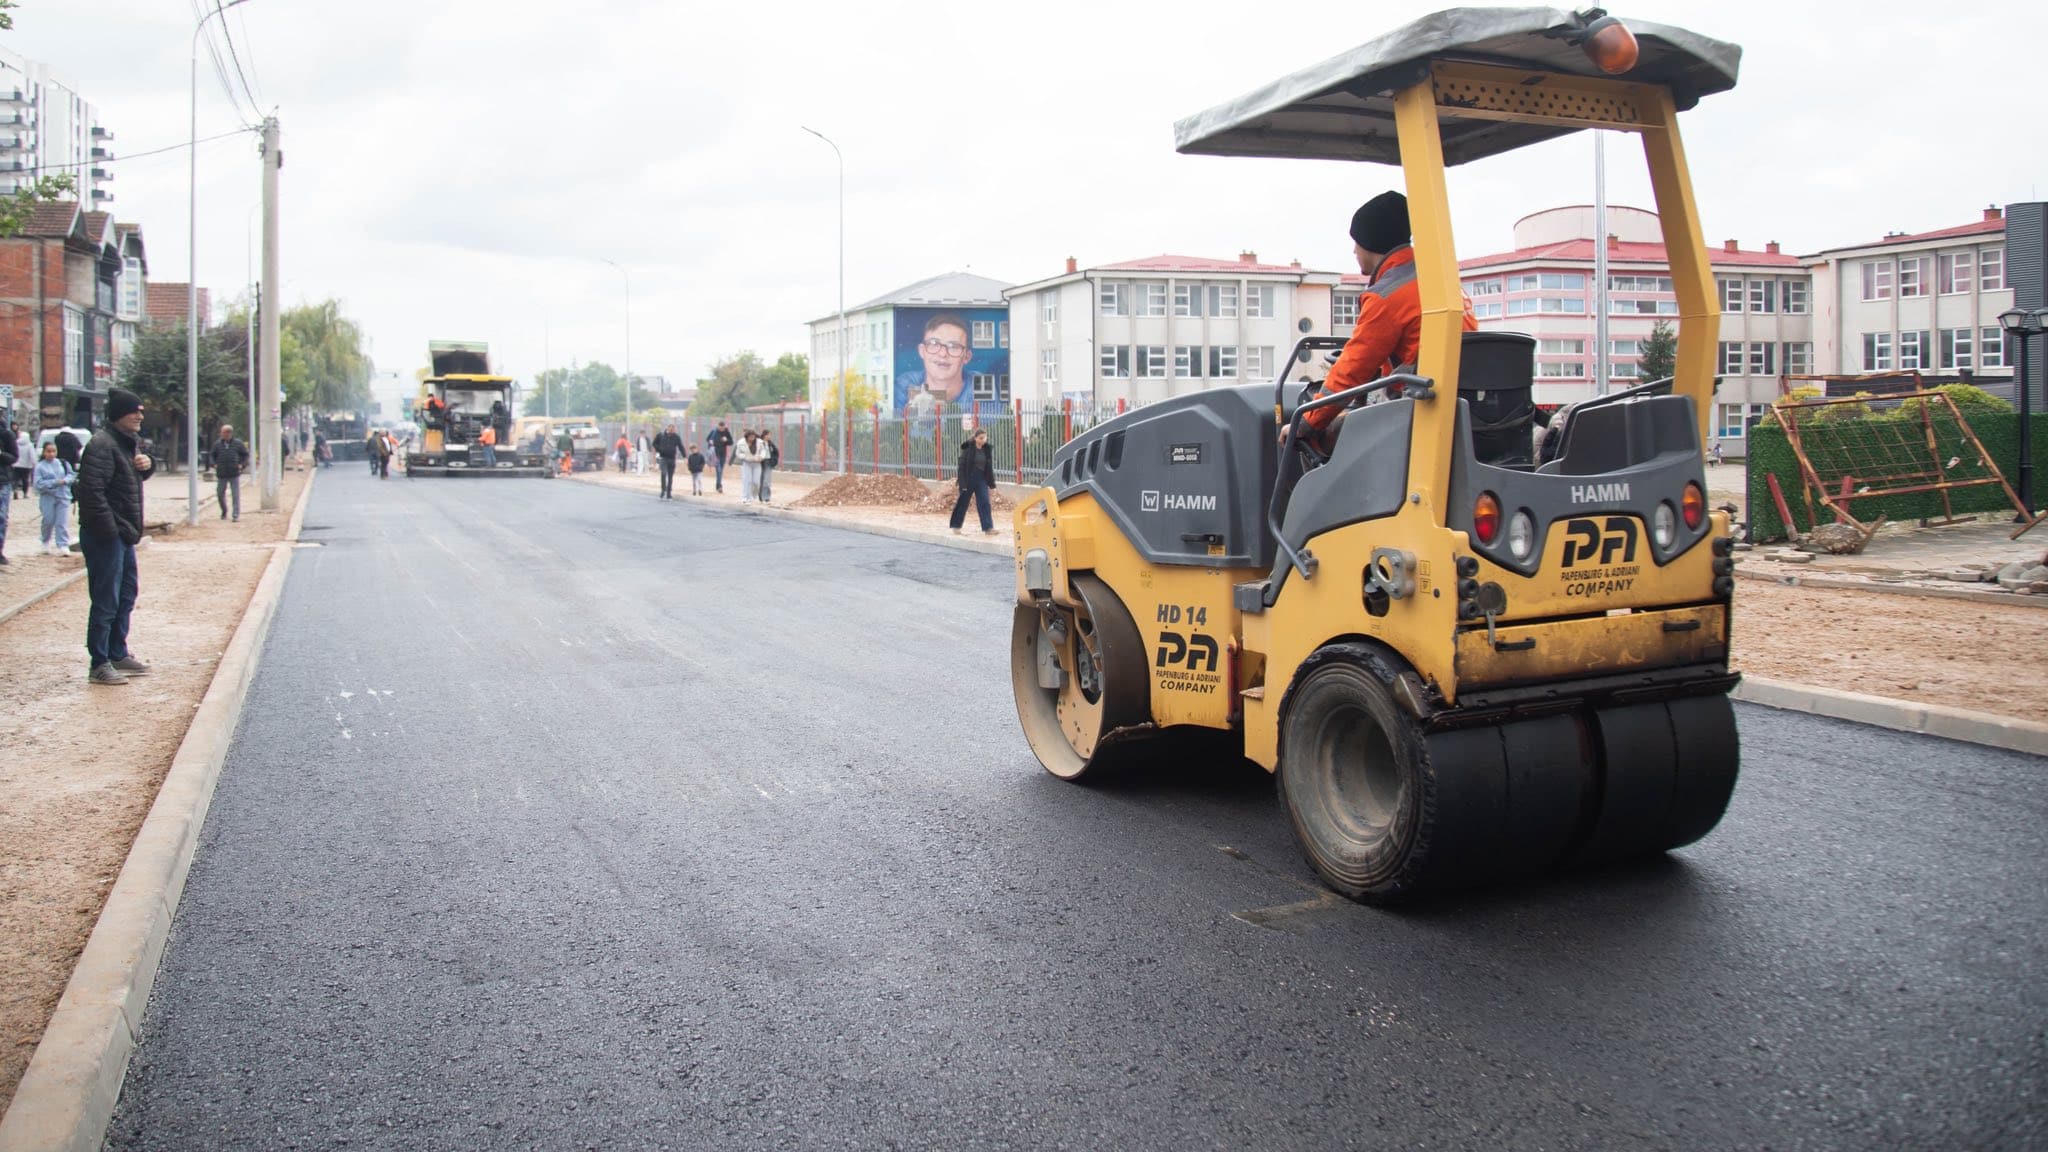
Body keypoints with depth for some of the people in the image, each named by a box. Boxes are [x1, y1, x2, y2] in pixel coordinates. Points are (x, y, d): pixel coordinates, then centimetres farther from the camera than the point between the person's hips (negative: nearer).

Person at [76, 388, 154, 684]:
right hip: (105, 537, -10)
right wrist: (110, 530, -24)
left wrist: (148, 464, 7)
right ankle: (99, 664, 1)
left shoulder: (130, 442, 15)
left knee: (127, 595, 18)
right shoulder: (102, 445, -17)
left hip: (123, 536, 11)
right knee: (106, 601, -6)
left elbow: (138, 476, 31)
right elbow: (91, 491, -24)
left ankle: (118, 654, 29)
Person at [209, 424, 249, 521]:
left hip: (234, 474, -2)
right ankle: (224, 511, 31)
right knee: (220, 494, 9)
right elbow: (211, 455, 15)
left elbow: (245, 454, 10)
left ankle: (236, 515, -2)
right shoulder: (217, 444, 6)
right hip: (221, 474, 2)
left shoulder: (237, 443, 3)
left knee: (236, 495, -5)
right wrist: (213, 464, -2)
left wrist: (242, 465, -3)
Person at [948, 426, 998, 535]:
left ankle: (988, 528, -10)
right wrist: (962, 483, -16)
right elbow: (962, 466, -11)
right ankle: (956, 526, 22)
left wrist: (991, 482, 9)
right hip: (969, 479, -4)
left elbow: (989, 467, 11)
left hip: (982, 479, 4)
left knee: (984, 502, -7)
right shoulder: (968, 448, -11)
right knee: (962, 503, 7)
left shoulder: (987, 449, 3)